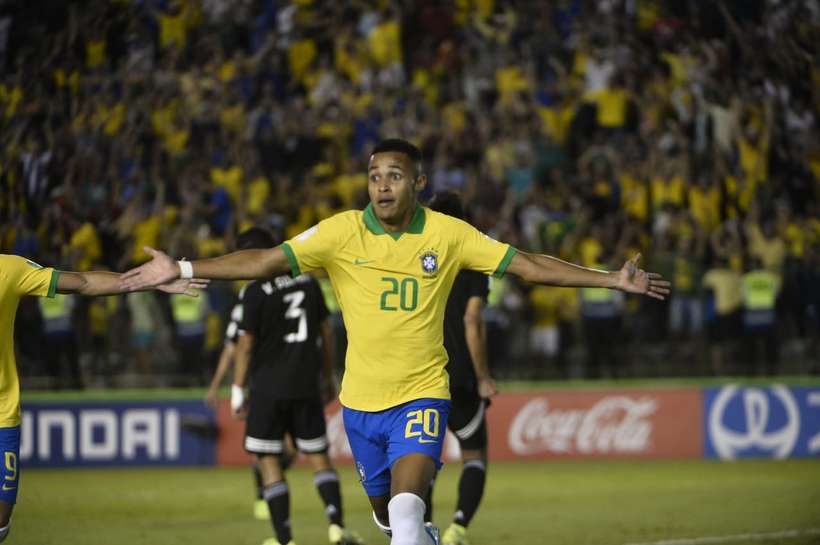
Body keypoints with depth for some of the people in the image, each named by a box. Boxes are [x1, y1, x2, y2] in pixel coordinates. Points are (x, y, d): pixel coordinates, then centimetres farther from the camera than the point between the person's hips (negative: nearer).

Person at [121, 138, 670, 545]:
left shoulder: (448, 235, -6)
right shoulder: (341, 232, -6)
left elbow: (526, 264, -3)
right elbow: (265, 261, -10)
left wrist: (614, 279, -7)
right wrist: (181, 270, -19)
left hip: (422, 393, -2)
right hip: (362, 400, 2)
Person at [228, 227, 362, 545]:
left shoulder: (256, 292, -10)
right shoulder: (307, 281, 6)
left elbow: (246, 344, -9)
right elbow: (325, 332, 13)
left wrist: (238, 390, 0)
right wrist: (328, 379, 23)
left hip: (269, 388, -5)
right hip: (306, 387, 5)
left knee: (268, 461, 3)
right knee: (318, 457, 10)